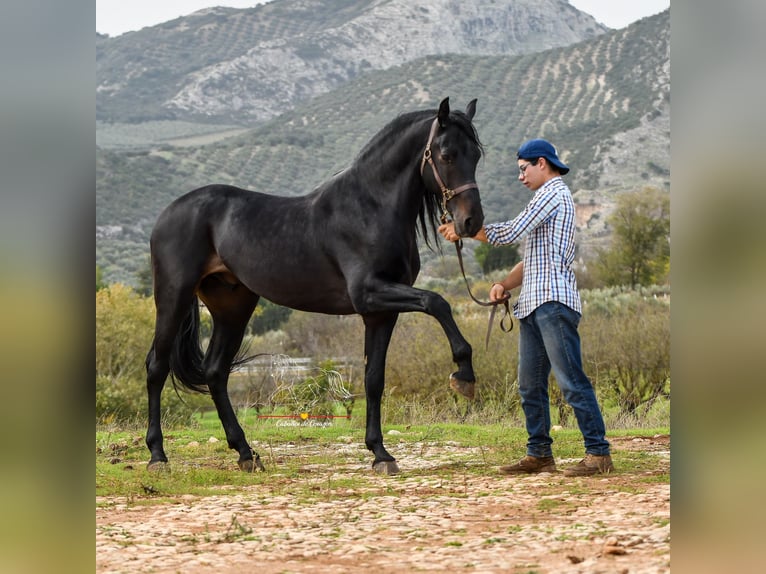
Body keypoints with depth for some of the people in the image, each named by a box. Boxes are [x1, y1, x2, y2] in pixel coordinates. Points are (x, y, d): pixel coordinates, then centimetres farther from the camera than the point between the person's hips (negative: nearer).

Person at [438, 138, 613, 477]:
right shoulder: (548, 198, 27)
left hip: (553, 302, -10)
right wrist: (505, 284, 9)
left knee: (571, 381, -13)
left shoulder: (553, 192, -4)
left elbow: (509, 234, -12)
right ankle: (539, 455, 13)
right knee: (530, 385, 9)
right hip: (533, 305, 10)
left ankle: (598, 454, -14)